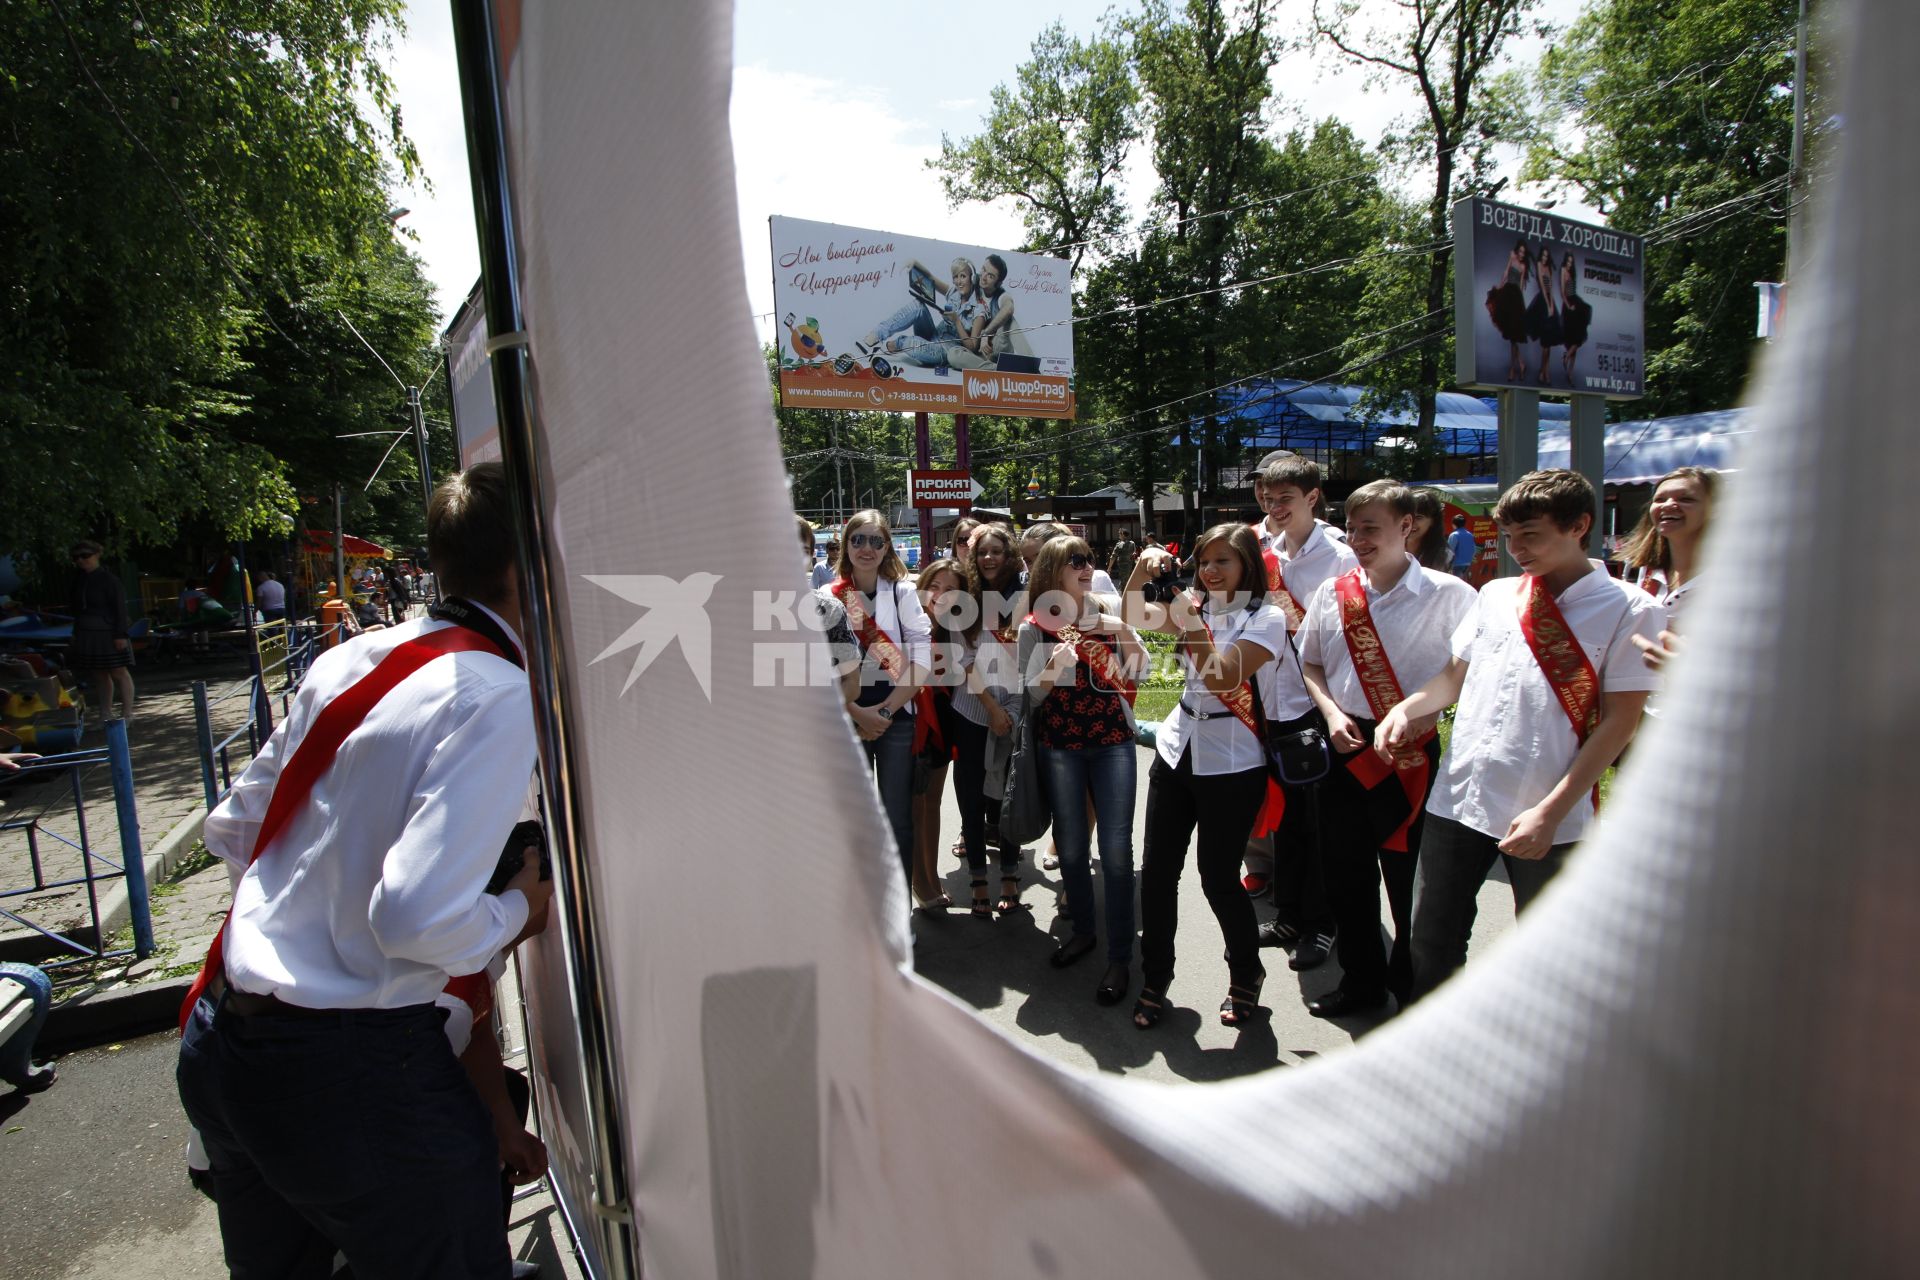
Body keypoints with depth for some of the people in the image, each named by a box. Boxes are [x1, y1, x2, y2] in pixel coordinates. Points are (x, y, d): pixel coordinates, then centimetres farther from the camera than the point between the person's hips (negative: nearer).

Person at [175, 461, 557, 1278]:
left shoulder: (353, 658, 2)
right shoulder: (500, 698, -22)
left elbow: (234, 828, 13)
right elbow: (420, 916, -28)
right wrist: (519, 910, -10)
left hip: (219, 1039, 9)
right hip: (353, 1072, -8)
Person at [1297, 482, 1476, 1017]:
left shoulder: (1449, 595, -9)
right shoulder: (1333, 593, 4)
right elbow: (1310, 663, 13)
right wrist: (1332, 713, -3)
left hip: (1410, 751, -4)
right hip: (1345, 746, 4)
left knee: (1410, 876, 9)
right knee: (1344, 871, 14)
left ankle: (1413, 984, 33)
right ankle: (1361, 978, 34)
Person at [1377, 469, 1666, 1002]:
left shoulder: (1629, 610, -4)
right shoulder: (1495, 595, 10)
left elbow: (1619, 722, -8)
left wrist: (1551, 812, -14)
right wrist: (1407, 708, -4)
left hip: (1549, 817, -4)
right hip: (1457, 799, 4)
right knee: (1432, 942, 12)